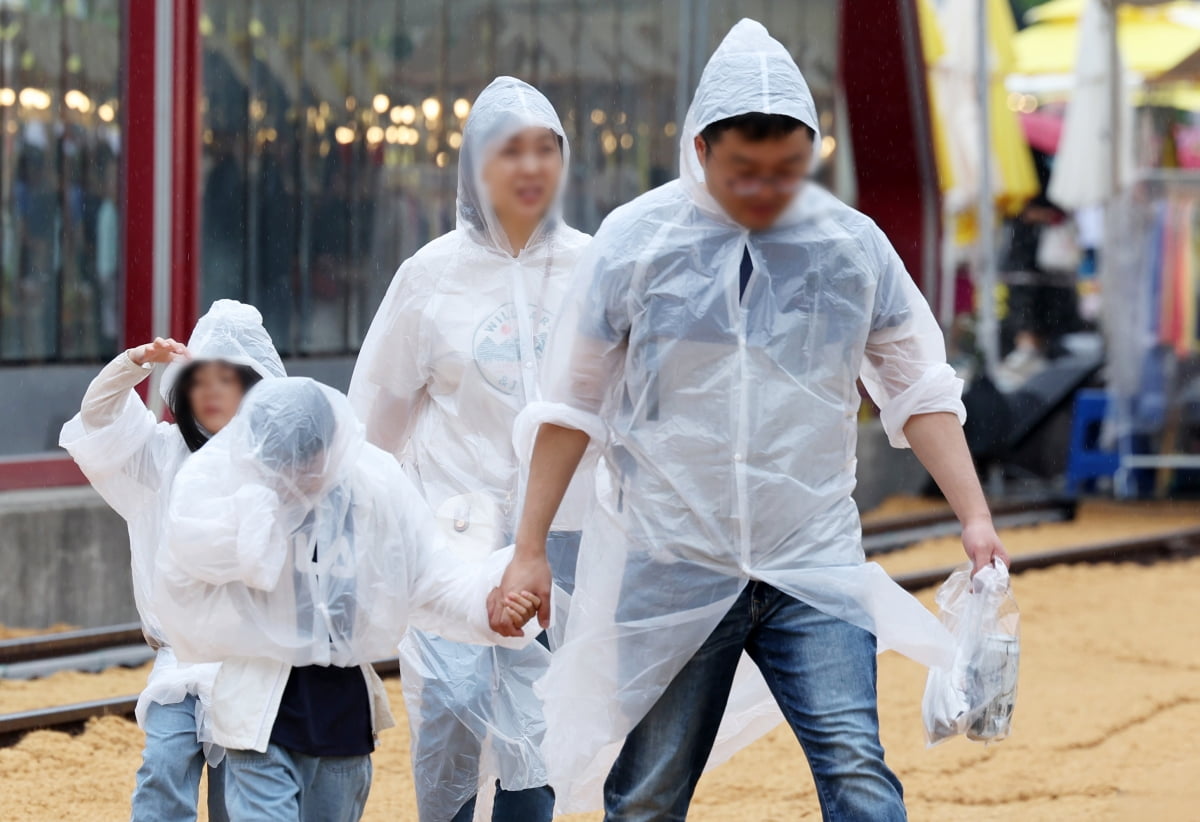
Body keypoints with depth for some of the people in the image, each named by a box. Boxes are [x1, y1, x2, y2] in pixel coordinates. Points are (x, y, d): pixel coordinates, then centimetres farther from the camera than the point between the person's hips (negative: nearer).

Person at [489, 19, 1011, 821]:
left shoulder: (854, 245, 2)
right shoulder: (635, 240, -2)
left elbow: (920, 391, 9)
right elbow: (572, 403, 5)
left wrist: (975, 517, -3)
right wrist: (530, 551, 4)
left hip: (814, 570, 0)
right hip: (670, 573, 0)